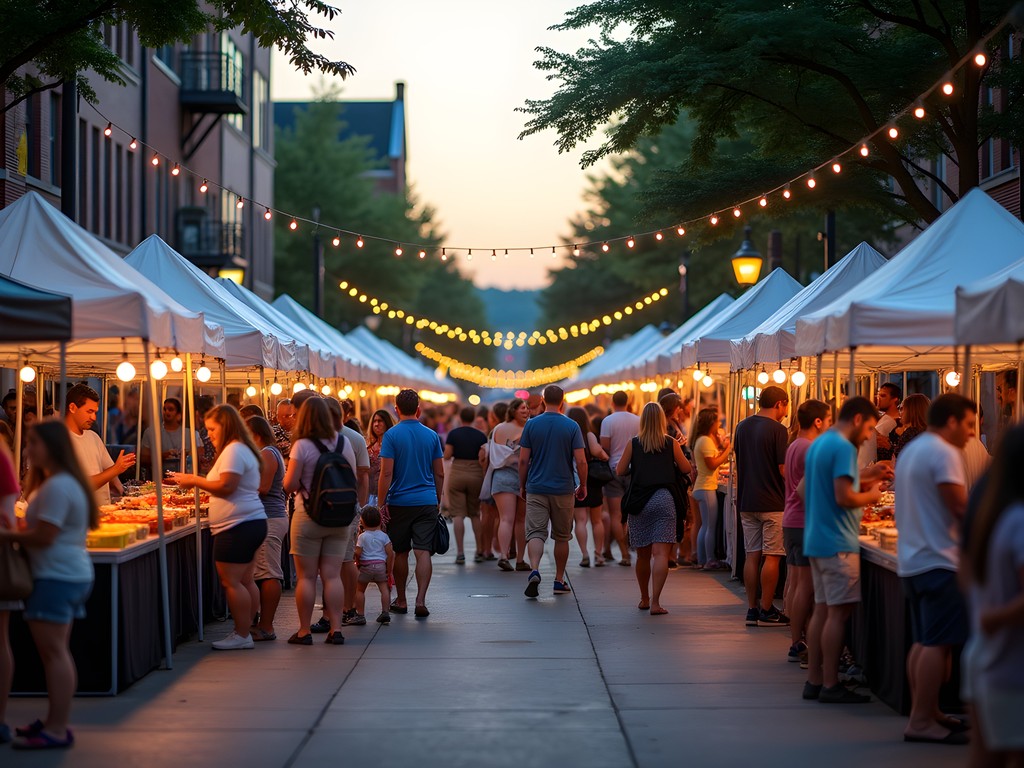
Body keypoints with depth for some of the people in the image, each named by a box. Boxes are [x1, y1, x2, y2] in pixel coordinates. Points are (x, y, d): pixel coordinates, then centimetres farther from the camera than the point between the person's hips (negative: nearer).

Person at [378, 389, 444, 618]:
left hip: (399, 502, -2)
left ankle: (401, 601, 20)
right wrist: (438, 501, 20)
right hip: (427, 501, 2)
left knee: (401, 552, 10)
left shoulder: (392, 435, -6)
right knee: (423, 552, -3)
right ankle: (421, 601, -13)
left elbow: (386, 473, -11)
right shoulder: (431, 435, 5)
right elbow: (439, 473, 9)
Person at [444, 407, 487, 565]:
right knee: (475, 514, 15)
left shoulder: (453, 434, -3)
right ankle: (480, 550, 18)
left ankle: (460, 553, -10)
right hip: (476, 475, 2)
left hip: (457, 474, -2)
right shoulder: (481, 436, 0)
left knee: (458, 514, -2)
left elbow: (446, 456, -6)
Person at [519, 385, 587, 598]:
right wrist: (583, 485, 7)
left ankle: (534, 569, -29)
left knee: (535, 533, -4)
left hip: (536, 488, 0)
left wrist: (522, 485, 11)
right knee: (562, 536, 13)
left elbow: (523, 460, -1)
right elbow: (581, 461, -7)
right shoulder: (572, 426, -4)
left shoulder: (531, 424, -2)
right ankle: (559, 581, 19)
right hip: (563, 489, 0)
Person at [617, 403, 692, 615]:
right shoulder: (671, 443, 3)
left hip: (639, 501, 1)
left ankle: (644, 599, 27)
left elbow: (620, 471, 7)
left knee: (643, 555, 13)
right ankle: (655, 602, -17)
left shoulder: (633, 444, 3)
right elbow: (686, 469, 10)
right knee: (661, 553, -7)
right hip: (665, 499, -1)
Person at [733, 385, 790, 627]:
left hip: (747, 502, 7)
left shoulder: (742, 427, 9)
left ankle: (752, 610, 9)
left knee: (752, 556, 8)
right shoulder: (777, 430, -13)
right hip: (772, 502, -7)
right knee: (772, 557, -1)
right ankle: (767, 612, 0)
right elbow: (784, 469, -15)